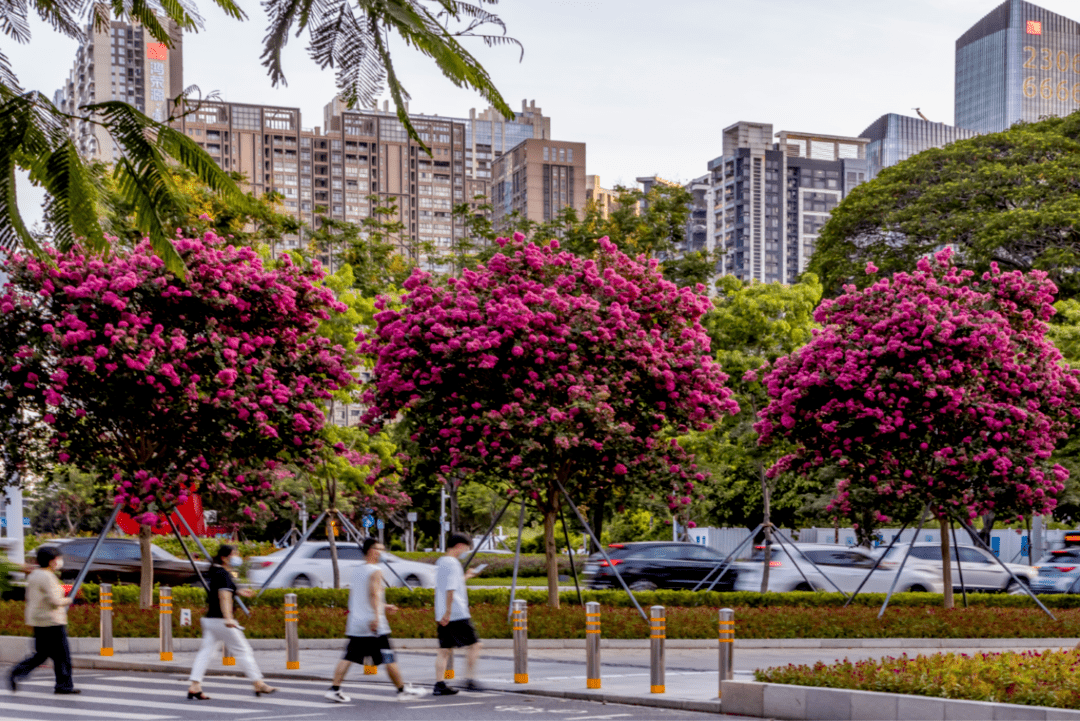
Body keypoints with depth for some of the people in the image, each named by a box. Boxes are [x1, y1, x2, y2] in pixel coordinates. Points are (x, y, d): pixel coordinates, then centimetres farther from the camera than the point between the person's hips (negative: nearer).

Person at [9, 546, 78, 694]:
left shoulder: (33, 576, 12)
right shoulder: (48, 578, -17)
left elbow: (29, 598, 20)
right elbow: (54, 601, -22)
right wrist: (67, 601, -3)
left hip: (37, 622, 9)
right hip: (52, 622, -9)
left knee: (41, 654, 14)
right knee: (61, 654, 1)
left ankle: (16, 673, 2)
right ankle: (64, 685, 6)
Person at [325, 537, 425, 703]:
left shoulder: (356, 572, 17)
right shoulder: (376, 571, -8)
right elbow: (374, 593, -22)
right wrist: (376, 616, -31)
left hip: (355, 623, 7)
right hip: (374, 625, -7)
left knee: (348, 658, 3)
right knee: (388, 659, 2)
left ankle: (334, 689, -6)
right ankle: (402, 689, 12)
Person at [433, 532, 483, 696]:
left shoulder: (440, 563, 16)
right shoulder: (453, 563, -12)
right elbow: (450, 589, -21)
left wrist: (465, 577, 38)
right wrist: (448, 611, -24)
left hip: (442, 616, 8)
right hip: (458, 614, -8)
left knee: (445, 650, 7)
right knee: (474, 645, 1)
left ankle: (439, 684, 2)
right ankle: (470, 679, -2)